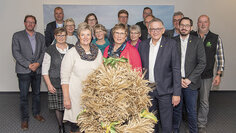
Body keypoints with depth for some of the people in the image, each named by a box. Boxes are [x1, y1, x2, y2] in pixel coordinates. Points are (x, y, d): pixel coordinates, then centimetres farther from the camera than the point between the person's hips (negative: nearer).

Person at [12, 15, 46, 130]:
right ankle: (24, 119, 12)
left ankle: (36, 113, 30)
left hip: (37, 70, 3)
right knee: (24, 95, 1)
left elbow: (43, 52, 6)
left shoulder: (40, 37, 11)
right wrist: (28, 65, -14)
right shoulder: (17, 36, 1)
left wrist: (38, 63, -11)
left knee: (36, 93, 14)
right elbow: (16, 53, -7)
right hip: (23, 70, -3)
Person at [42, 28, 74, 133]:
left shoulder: (72, 48, 5)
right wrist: (49, 85, -5)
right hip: (55, 84, -1)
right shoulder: (50, 50, 0)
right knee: (58, 106, 6)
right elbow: (45, 70, 1)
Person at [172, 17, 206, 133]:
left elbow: (202, 63, -4)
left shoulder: (197, 42, 0)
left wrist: (189, 79, -10)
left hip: (191, 83, -1)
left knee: (191, 111, 7)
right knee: (176, 109, 11)